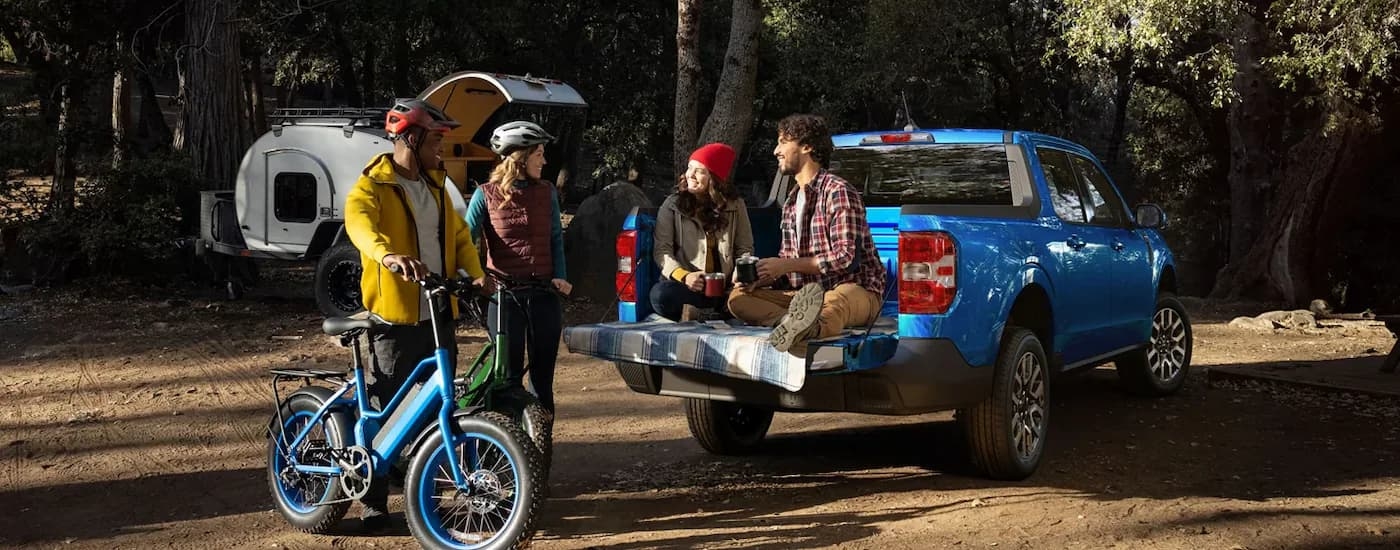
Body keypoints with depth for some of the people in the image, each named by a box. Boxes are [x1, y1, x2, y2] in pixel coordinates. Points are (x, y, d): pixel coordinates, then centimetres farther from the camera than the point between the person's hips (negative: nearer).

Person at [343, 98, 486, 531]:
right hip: (395, 317, -7)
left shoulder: (434, 185, 16)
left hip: (438, 315, 7)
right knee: (384, 412, -4)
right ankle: (374, 503, 4)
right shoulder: (372, 187, -9)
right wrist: (388, 254, -51)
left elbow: (458, 235, 16)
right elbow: (359, 223, -30)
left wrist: (476, 274, -4)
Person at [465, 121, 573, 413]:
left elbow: (556, 238, 11)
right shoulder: (486, 195, -2)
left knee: (543, 375, 7)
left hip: (543, 293, 3)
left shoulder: (547, 193, 7)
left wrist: (559, 277, -3)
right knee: (509, 375, -1)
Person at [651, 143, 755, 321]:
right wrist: (683, 276, -17)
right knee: (660, 294, -36)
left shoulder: (734, 205, 11)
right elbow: (661, 250, 1)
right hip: (688, 286, 0)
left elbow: (745, 249, 12)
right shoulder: (673, 204, 8)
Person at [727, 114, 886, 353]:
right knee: (738, 297, -11)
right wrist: (762, 277, -1)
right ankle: (796, 320, -41)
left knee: (839, 301, -42)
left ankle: (798, 327, -75)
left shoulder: (838, 191, -7)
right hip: (805, 295, 8)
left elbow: (845, 257, -16)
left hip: (857, 290, -8)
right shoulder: (792, 201, 19)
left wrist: (786, 266, -14)